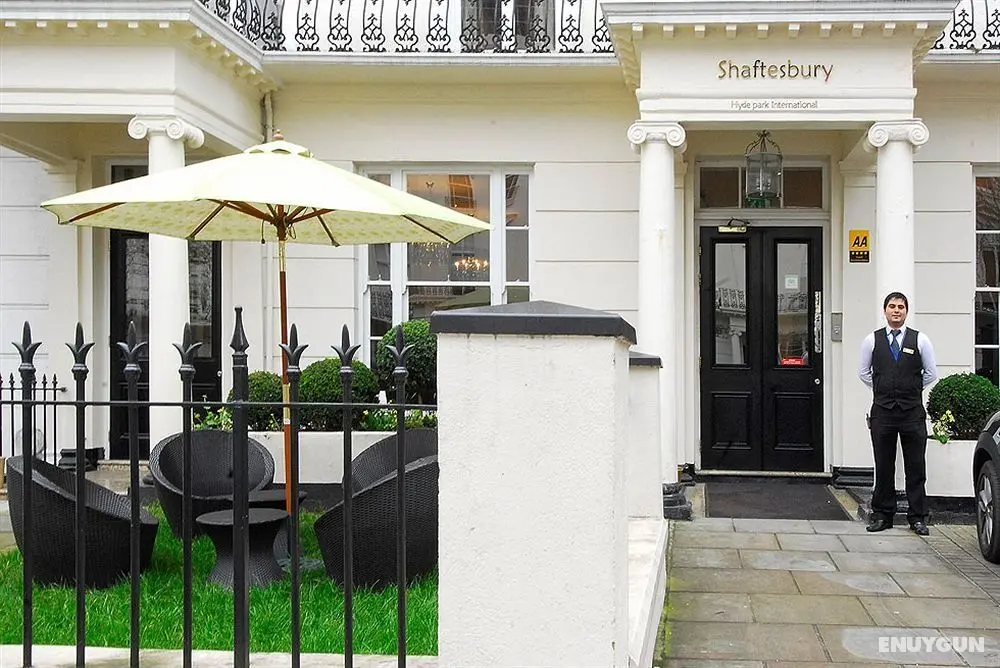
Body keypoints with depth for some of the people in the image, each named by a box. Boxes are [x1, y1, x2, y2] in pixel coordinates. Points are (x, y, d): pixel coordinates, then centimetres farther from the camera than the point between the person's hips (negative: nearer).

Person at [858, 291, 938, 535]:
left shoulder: (920, 340, 3)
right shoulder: (872, 340, 5)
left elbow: (931, 374, 11)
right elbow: (863, 372, 15)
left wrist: (912, 390, 13)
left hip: (913, 412, 0)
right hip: (882, 412, 1)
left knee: (916, 467, 2)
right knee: (883, 467, 5)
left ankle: (917, 517, 9)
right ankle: (882, 515, 13)